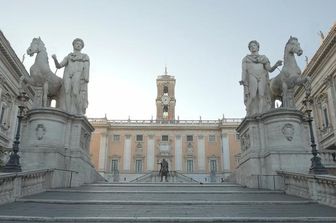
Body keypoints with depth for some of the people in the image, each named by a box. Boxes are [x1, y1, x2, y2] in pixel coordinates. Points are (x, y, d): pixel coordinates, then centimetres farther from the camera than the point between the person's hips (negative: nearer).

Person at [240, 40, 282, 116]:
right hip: (251, 79, -2)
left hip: (262, 80, 2)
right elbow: (244, 70, 5)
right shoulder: (246, 59, 19)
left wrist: (276, 65, -9)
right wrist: (243, 80, -12)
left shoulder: (264, 58, 24)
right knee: (252, 97, -16)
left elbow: (270, 69, 12)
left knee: (262, 97, -14)